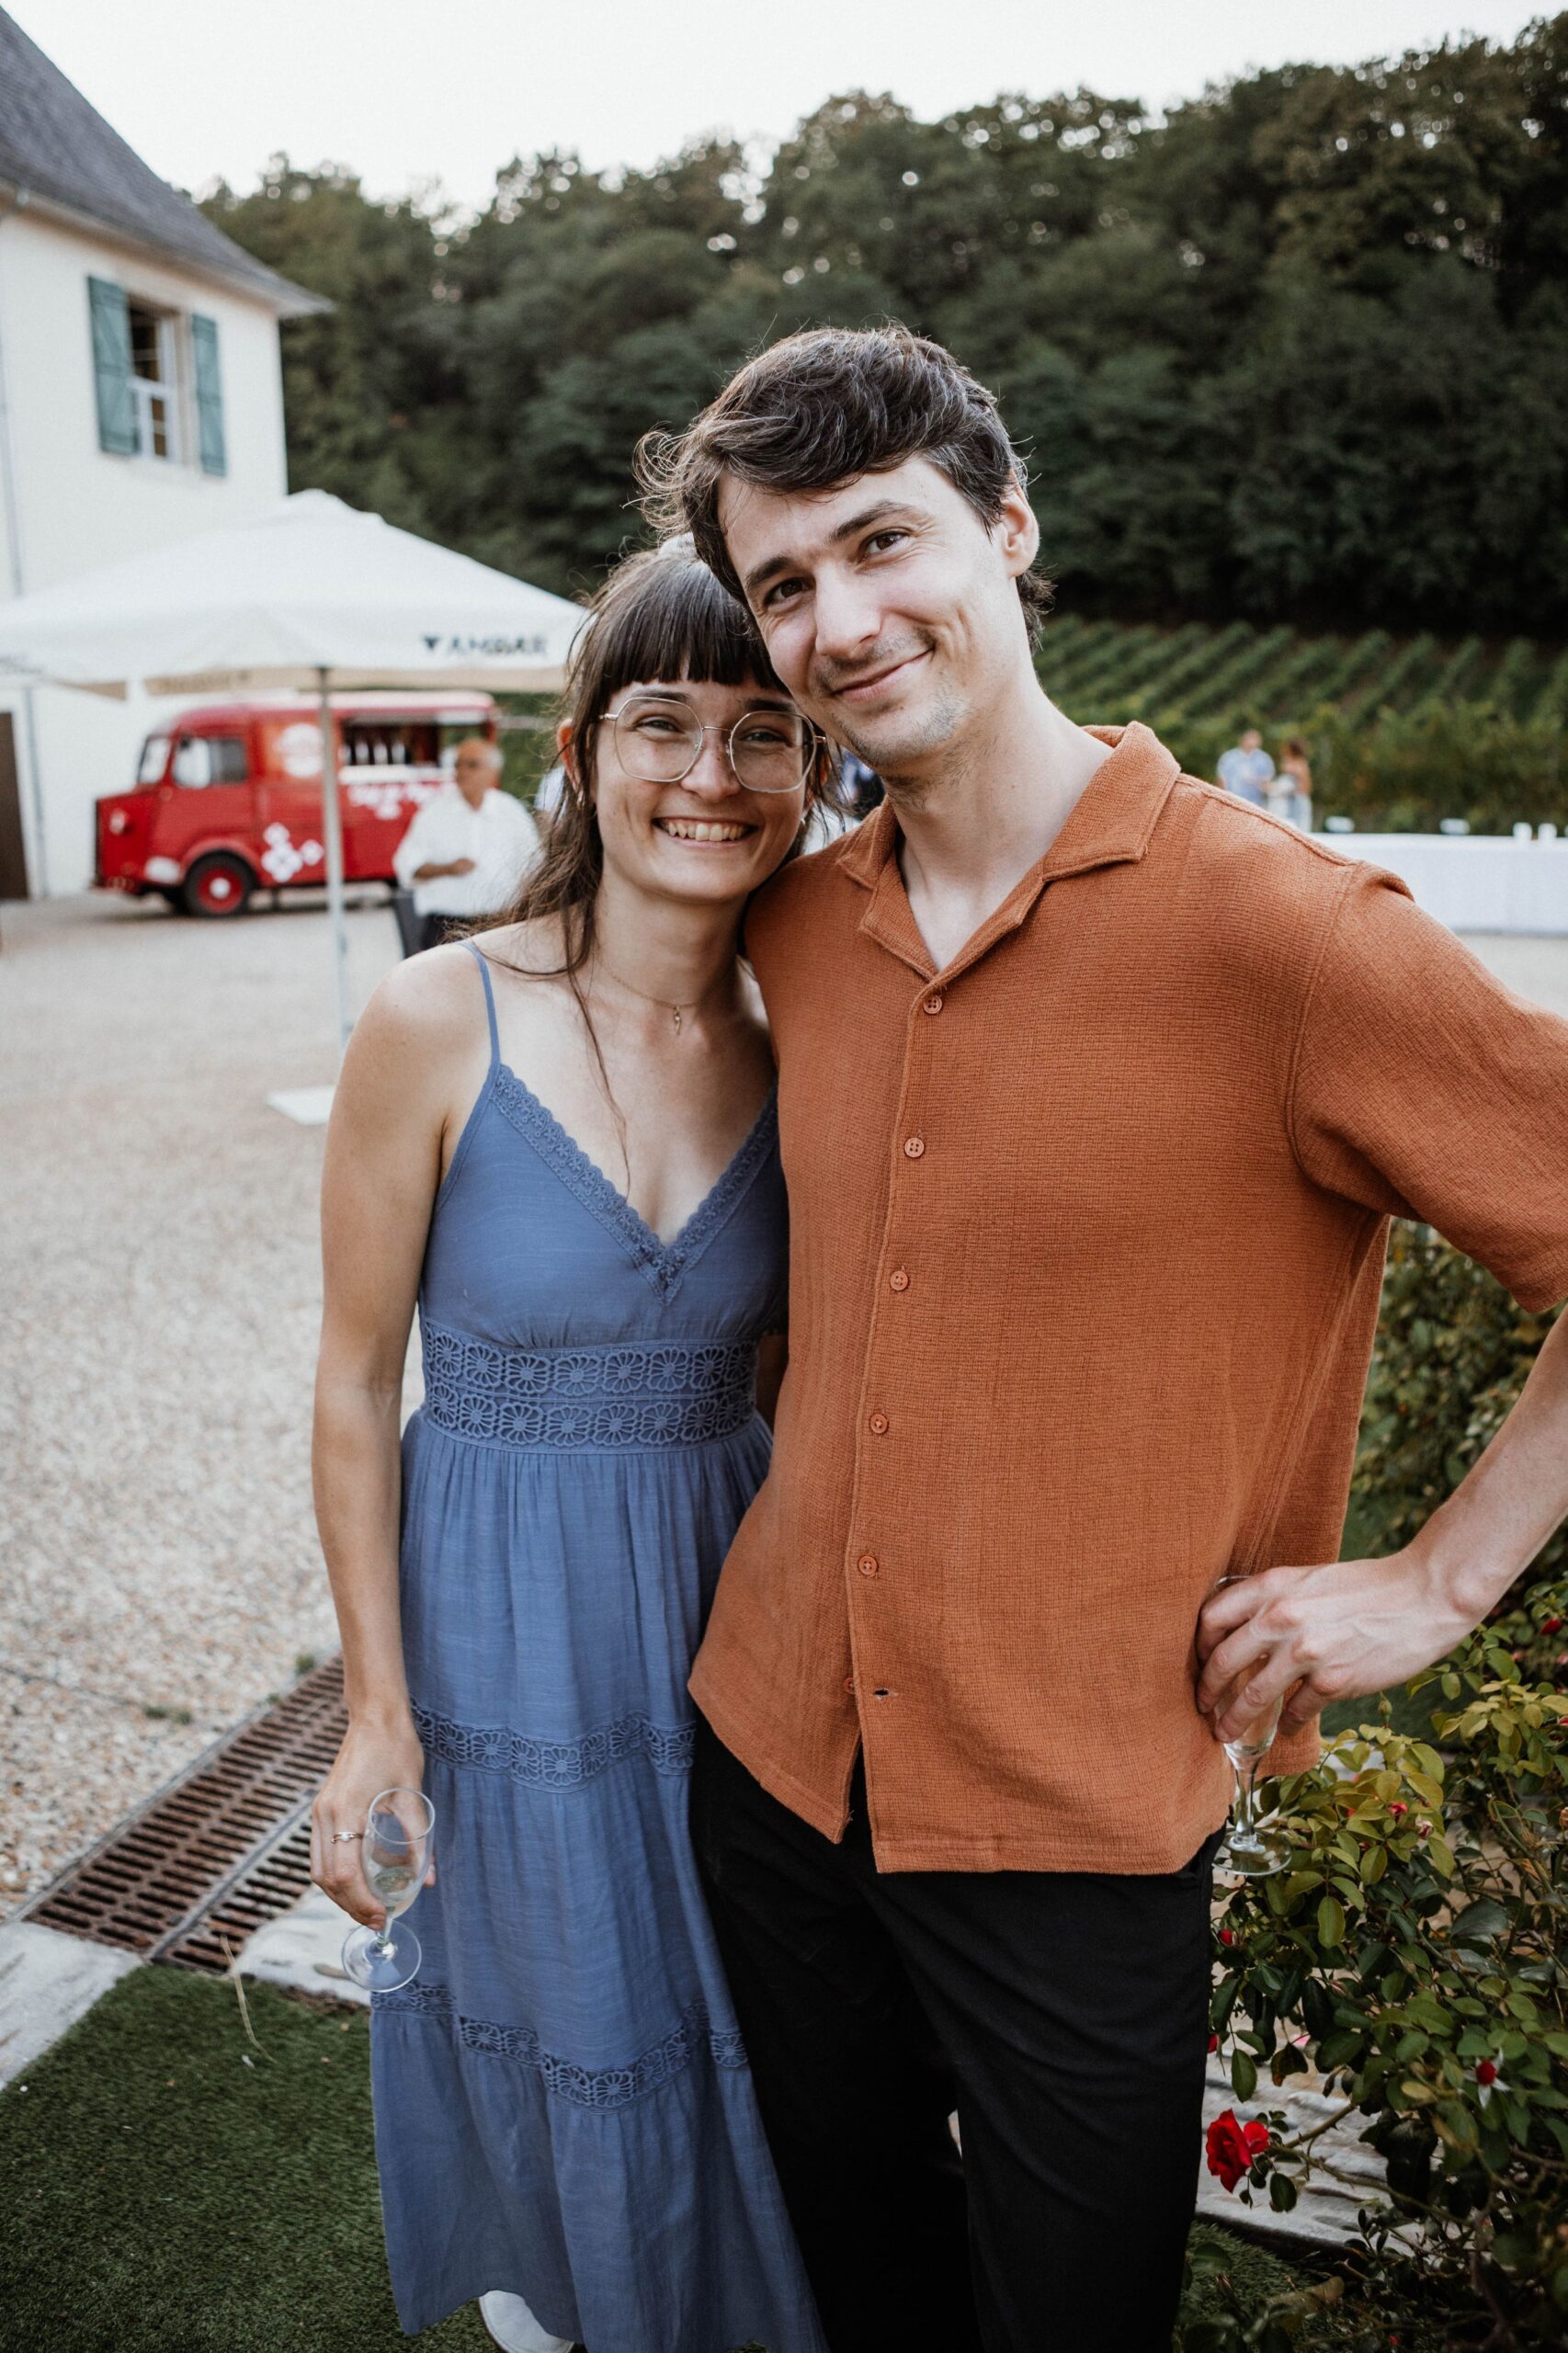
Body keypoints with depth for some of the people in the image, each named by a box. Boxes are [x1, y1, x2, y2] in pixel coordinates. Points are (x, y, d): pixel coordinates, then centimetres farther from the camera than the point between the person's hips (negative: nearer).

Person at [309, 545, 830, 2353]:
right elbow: (357, 1388, -10)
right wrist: (378, 1705, -7)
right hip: (500, 1609, -3)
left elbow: (777, 1366, 5)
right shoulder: (439, 1020, -18)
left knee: (745, 2015, 21)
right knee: (554, 2014, 20)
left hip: (726, 1587, 3)